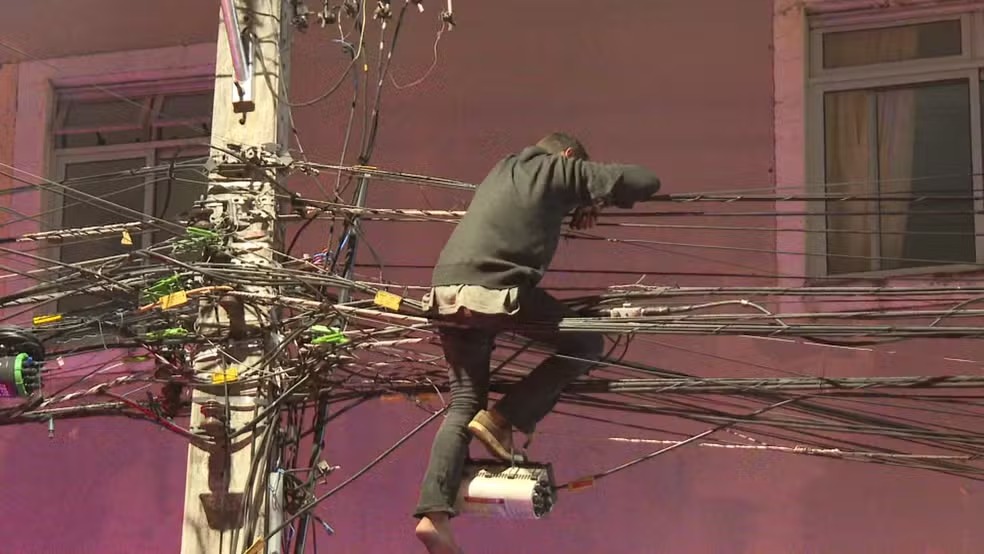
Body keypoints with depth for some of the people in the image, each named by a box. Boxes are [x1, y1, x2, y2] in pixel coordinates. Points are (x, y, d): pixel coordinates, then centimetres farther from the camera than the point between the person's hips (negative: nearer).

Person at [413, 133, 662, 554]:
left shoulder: (504, 169, 30)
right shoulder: (563, 168, 12)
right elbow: (645, 182, 12)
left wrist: (571, 207, 42)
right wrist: (596, 200, 29)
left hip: (447, 293, 6)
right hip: (500, 291, -6)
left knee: (464, 404, 9)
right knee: (586, 345, 12)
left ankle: (433, 515, -6)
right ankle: (503, 419, 0)